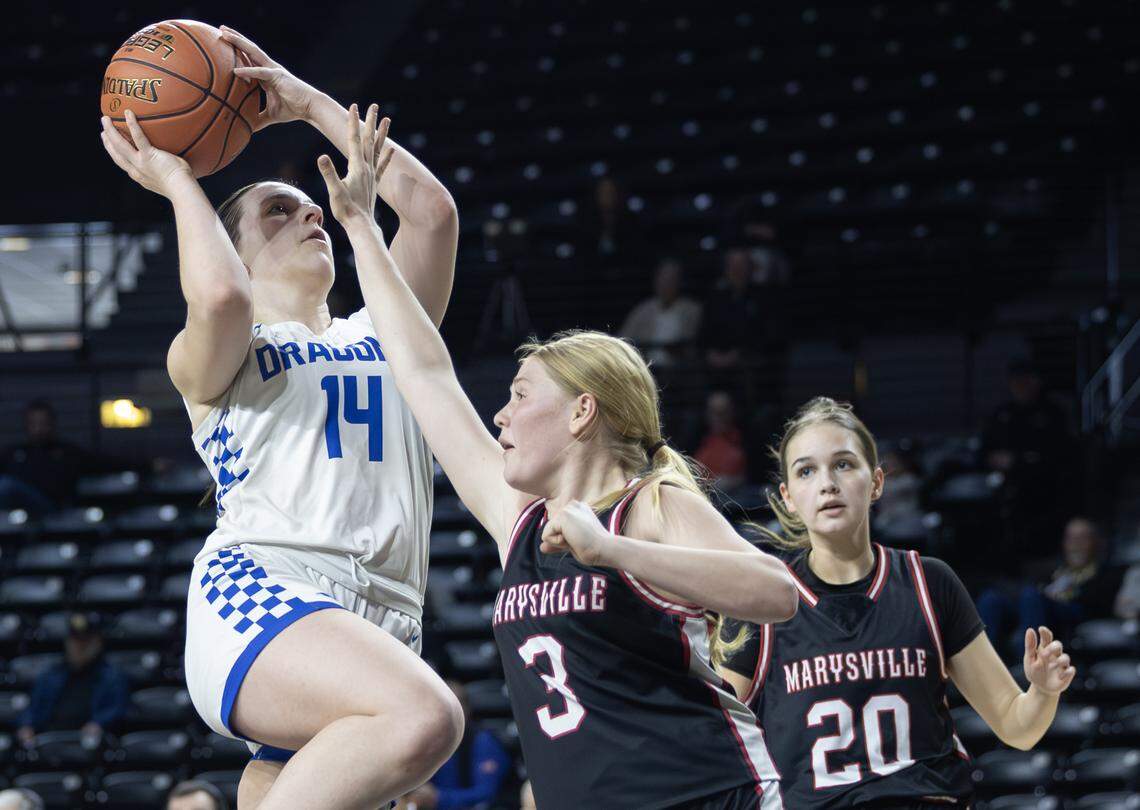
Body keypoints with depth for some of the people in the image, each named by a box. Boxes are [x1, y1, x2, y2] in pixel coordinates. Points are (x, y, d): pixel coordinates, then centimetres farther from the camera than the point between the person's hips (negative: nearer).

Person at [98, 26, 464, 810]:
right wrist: (177, 181, 6)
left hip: (381, 627, 6)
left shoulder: (381, 336, 28)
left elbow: (431, 210, 15)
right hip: (261, 594, -6)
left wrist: (310, 103, 20)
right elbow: (221, 298, -11)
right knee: (424, 718, -35)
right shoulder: (213, 360, 14)